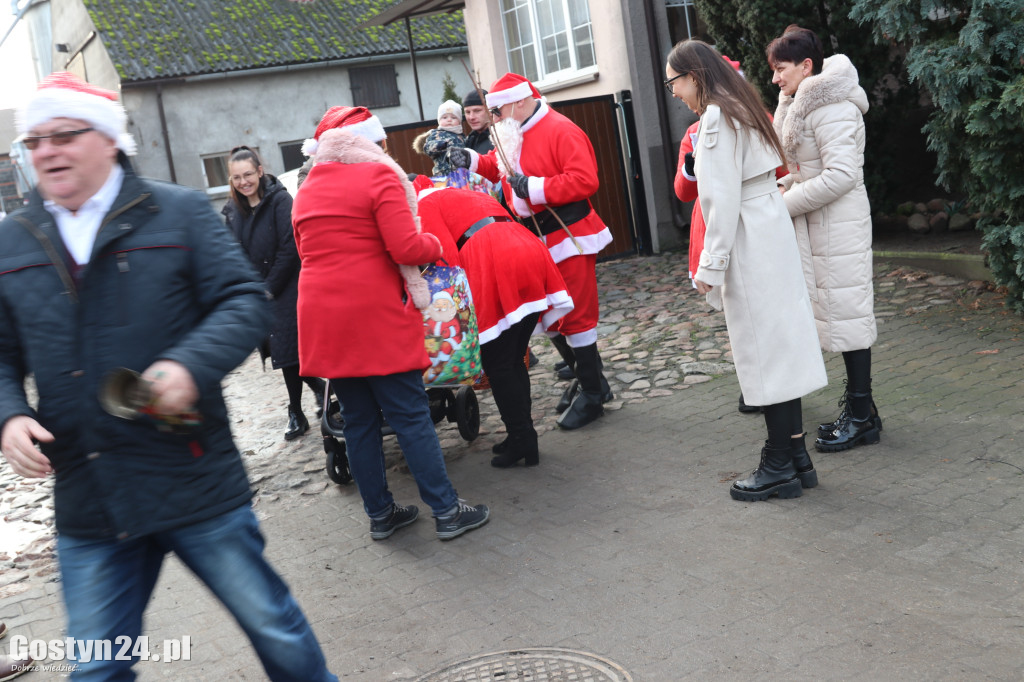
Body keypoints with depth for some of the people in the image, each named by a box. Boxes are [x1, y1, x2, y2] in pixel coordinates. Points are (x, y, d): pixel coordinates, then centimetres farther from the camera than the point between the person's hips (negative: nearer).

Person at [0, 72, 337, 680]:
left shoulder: (180, 212, -1)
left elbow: (245, 301, -6)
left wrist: (191, 365, -23)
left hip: (197, 484, -3)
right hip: (86, 508, 4)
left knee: (275, 628, 10)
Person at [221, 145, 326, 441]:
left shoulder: (280, 200, -10)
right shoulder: (233, 210, 9)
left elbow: (289, 250, -15)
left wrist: (269, 289, -13)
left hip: (285, 292, -6)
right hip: (256, 295, 6)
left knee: (287, 351, -5)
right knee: (281, 351, 8)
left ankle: (297, 413, 9)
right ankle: (318, 386, 28)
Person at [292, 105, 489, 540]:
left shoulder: (304, 192, 14)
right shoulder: (379, 177, -6)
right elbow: (406, 248, -15)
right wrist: (435, 245, 4)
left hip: (324, 320, 6)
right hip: (376, 316, -6)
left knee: (358, 421, 13)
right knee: (411, 417, 0)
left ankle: (380, 514, 20)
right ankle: (446, 511, 6)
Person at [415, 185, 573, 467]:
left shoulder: (426, 204, 10)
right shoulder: (473, 195, 35)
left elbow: (448, 256, -4)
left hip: (494, 264, -8)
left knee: (497, 365, 3)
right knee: (515, 360, 16)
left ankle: (521, 442, 5)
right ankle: (524, 438, 21)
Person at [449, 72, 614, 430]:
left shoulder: (561, 131, -16)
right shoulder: (512, 135, 12)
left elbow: (585, 180, -25)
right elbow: (498, 166, 28)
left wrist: (533, 187, -25)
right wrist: (471, 160, 9)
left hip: (568, 237, -9)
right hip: (536, 240, 9)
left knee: (575, 316, -4)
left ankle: (592, 394, 8)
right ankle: (586, 377, 29)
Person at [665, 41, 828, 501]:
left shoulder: (717, 118, -14)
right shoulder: (740, 110, 16)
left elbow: (723, 199, -18)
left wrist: (712, 265, -14)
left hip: (748, 242, -10)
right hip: (771, 232, 10)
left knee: (765, 347, -4)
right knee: (780, 342, 11)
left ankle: (779, 467, 5)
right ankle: (795, 456, 19)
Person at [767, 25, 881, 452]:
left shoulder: (831, 108, -17)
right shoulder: (799, 106, 14)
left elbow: (841, 174, -24)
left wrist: (787, 203, -17)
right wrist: (784, 190, 3)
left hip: (839, 222, -10)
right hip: (814, 222, 10)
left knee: (845, 311, -4)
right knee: (834, 309, 13)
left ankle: (861, 418, 4)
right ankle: (858, 406, 22)